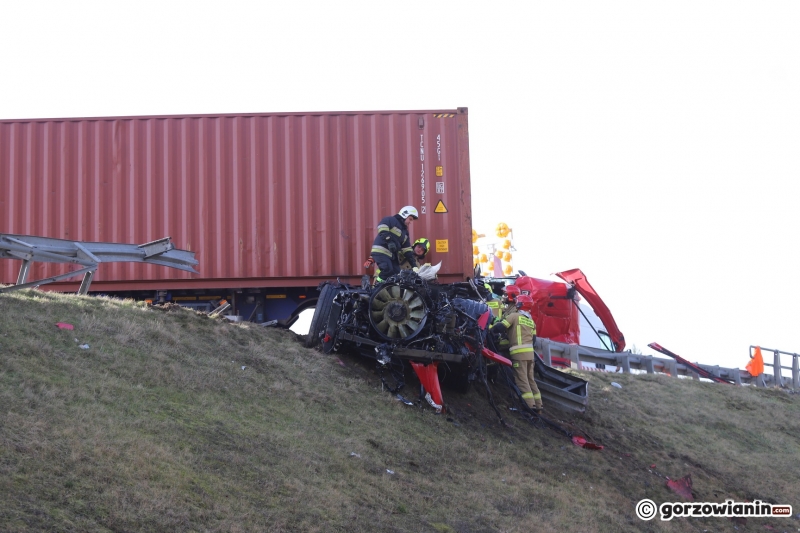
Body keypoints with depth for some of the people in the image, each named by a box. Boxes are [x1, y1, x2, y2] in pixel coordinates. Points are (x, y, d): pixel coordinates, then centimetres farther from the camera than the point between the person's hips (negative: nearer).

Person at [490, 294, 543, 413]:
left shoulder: (515, 316, -4)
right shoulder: (531, 321, 16)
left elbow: (500, 327, -9)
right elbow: (533, 339, 16)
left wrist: (492, 329, 8)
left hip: (519, 353, -7)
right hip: (530, 353, 7)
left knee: (522, 380, -7)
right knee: (530, 379, 14)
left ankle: (530, 405, -15)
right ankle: (537, 405, 15)